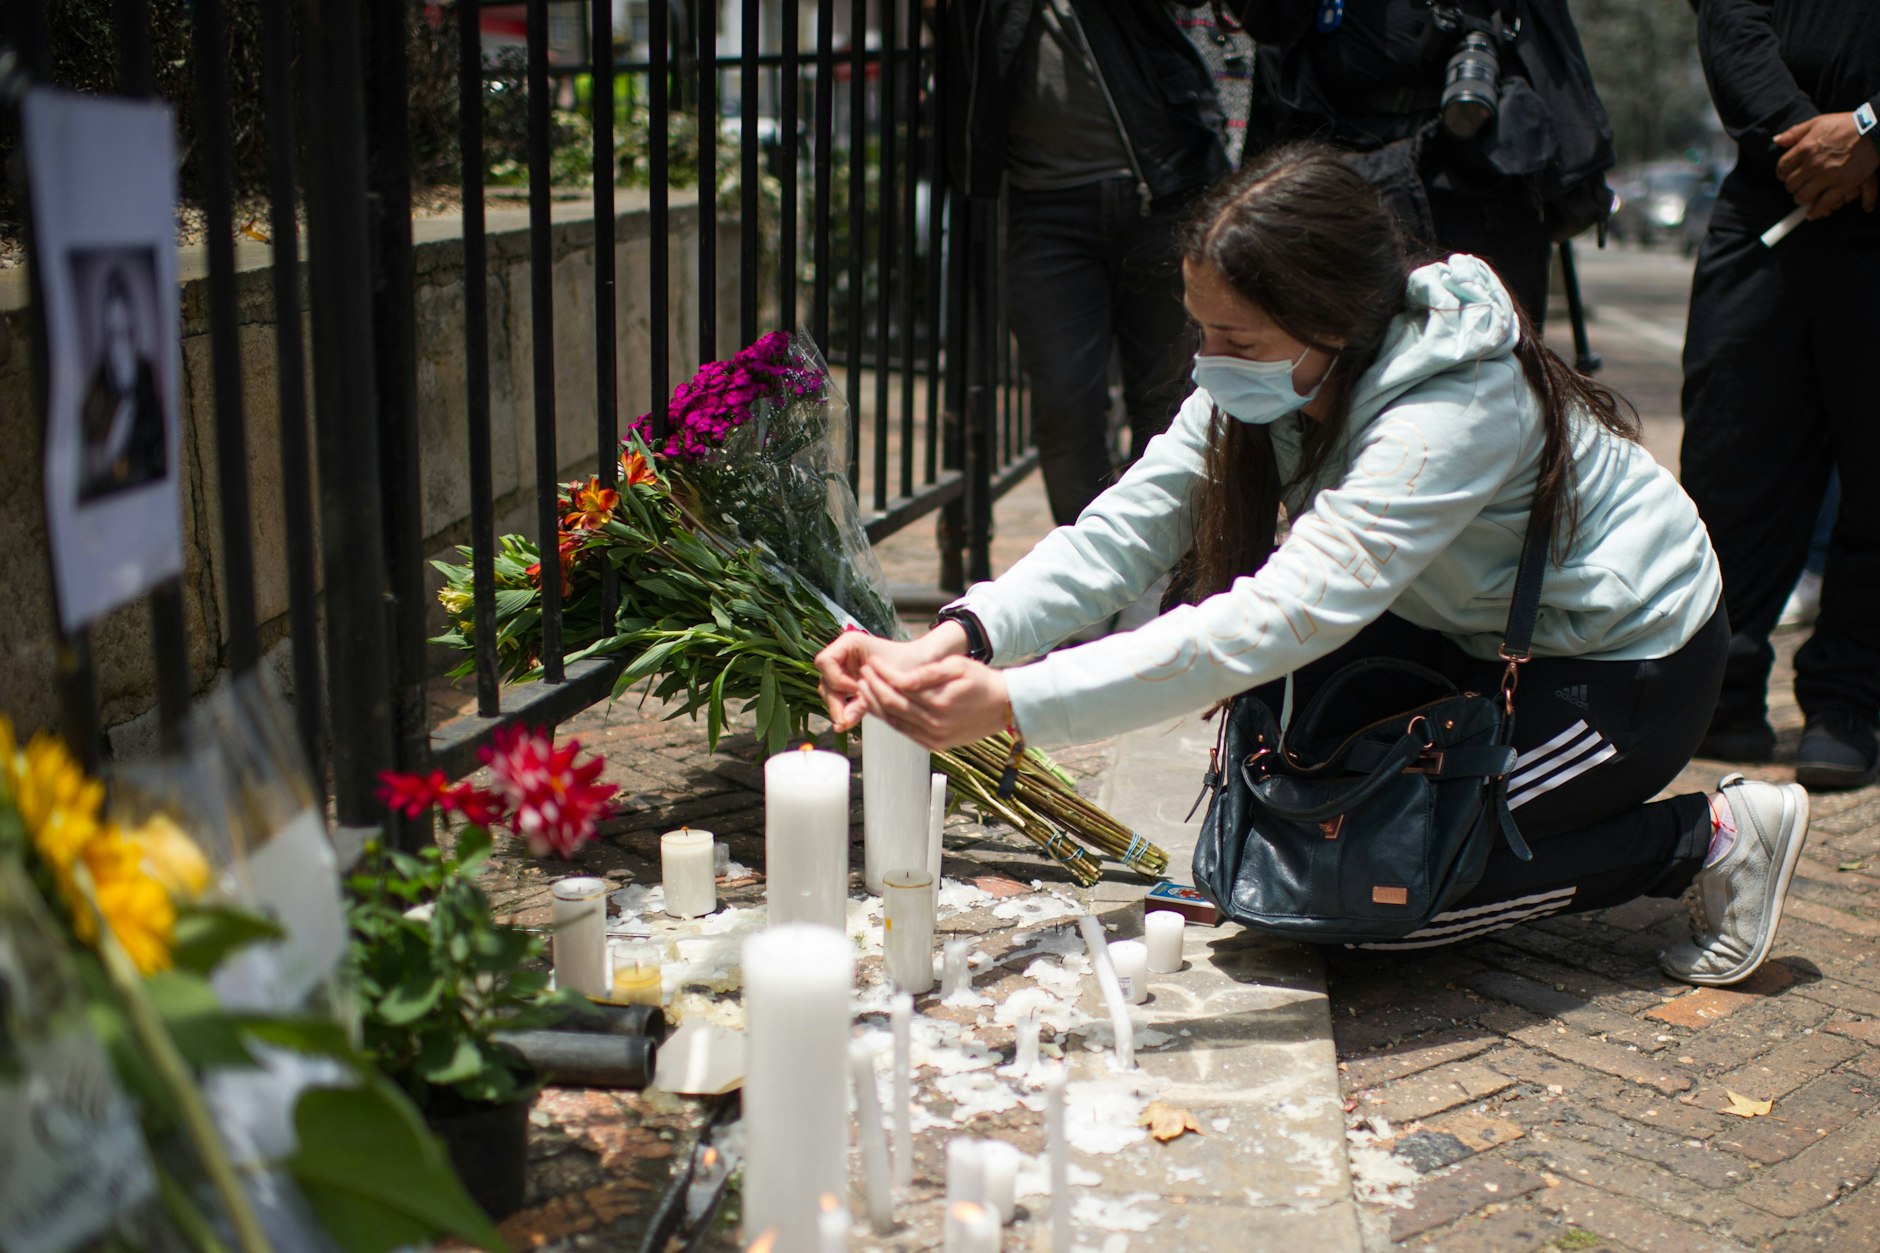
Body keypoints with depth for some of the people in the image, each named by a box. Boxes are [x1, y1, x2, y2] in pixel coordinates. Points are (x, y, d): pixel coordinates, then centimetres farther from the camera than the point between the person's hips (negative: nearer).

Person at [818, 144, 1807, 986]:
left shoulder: (1450, 414, -35)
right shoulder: (1271, 378, -13)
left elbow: (1276, 622, -45)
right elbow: (1130, 525, -19)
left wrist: (1011, 704, -52)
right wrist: (957, 639, -36)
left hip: (1632, 665, -7)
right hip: (1485, 631, 8)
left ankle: (1709, 835, -2)